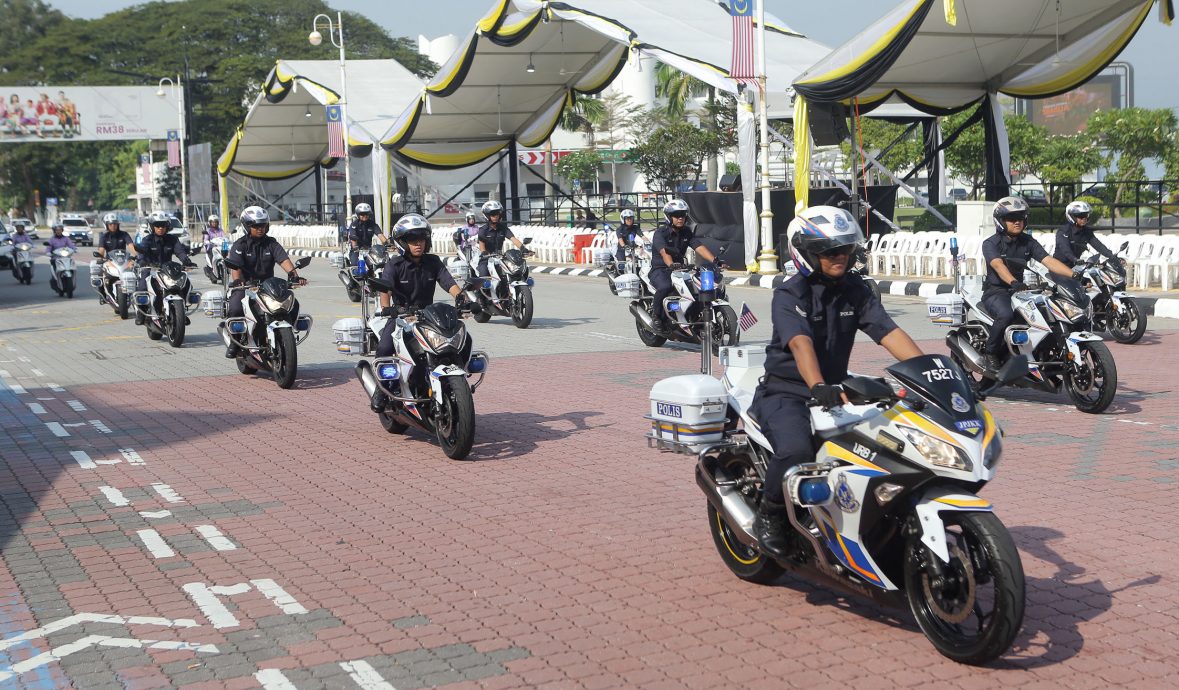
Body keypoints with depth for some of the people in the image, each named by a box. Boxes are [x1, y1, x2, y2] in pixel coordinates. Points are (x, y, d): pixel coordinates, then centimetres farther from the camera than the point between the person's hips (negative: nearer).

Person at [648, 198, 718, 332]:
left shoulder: (687, 232, 8)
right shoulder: (660, 232, -12)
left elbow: (699, 247, -4)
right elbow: (664, 251, -29)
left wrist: (714, 260, -23)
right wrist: (671, 265, -49)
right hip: (660, 269, -6)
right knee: (665, 287, -38)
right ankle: (656, 314, -13)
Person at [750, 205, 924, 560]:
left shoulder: (855, 290, 6)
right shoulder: (789, 294, -13)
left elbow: (889, 332, -5)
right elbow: (800, 343, -31)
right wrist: (818, 387, -49)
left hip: (836, 390, 6)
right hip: (785, 393, -6)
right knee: (795, 451, -35)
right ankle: (769, 516, -7)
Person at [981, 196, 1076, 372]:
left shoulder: (1028, 242, 8)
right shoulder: (990, 244, -8)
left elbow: (1049, 261, -4)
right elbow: (998, 265, -28)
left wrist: (1075, 275, -20)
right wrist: (1014, 282, -48)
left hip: (1019, 290, 6)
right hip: (995, 292, -6)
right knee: (1006, 315, -37)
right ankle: (991, 354, -14)